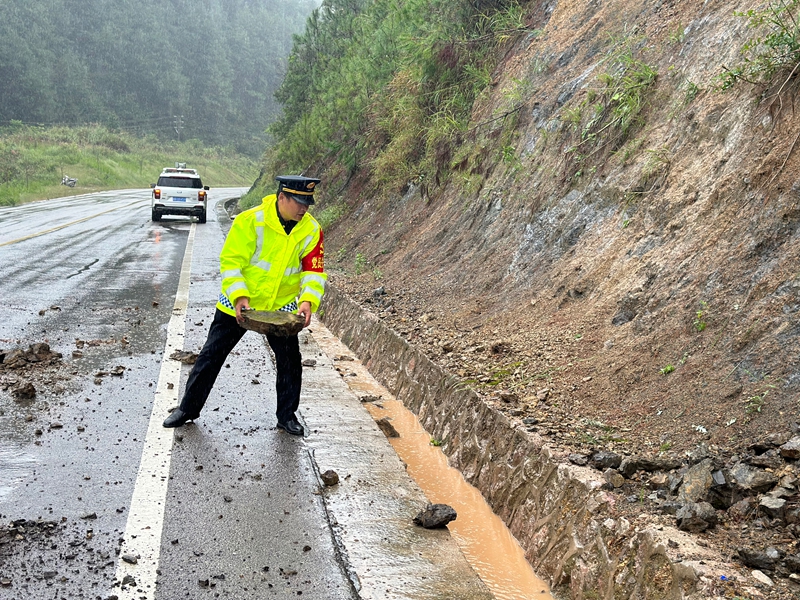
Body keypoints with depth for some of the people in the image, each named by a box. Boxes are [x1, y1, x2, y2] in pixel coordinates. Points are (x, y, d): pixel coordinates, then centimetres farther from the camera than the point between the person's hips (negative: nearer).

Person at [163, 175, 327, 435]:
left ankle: (287, 415, 24)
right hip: (237, 304, -2)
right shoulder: (251, 220, -20)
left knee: (290, 361, 4)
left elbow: (314, 270, -5)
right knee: (211, 356, 5)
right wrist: (239, 295, -27)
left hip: (281, 307, 3)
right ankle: (188, 409, 22)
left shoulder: (311, 229, -8)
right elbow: (230, 260, -16)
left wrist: (308, 300, -22)